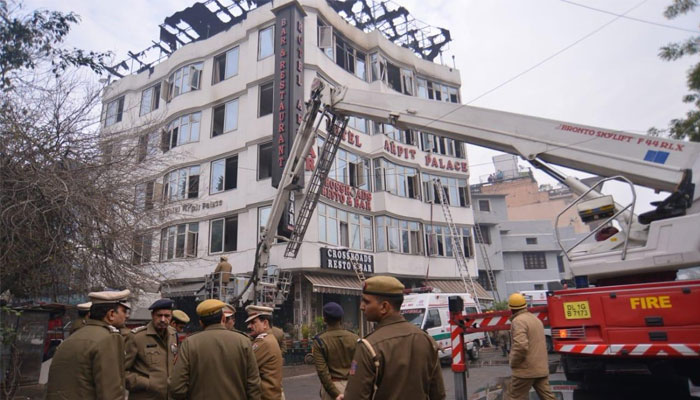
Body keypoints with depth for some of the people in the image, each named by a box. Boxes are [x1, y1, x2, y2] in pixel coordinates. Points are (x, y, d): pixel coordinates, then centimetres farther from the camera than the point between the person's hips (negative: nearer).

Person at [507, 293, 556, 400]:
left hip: (526, 370, -8)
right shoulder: (535, 319, 15)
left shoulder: (518, 321, -15)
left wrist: (513, 363, -14)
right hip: (542, 368, 8)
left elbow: (521, 346, -27)